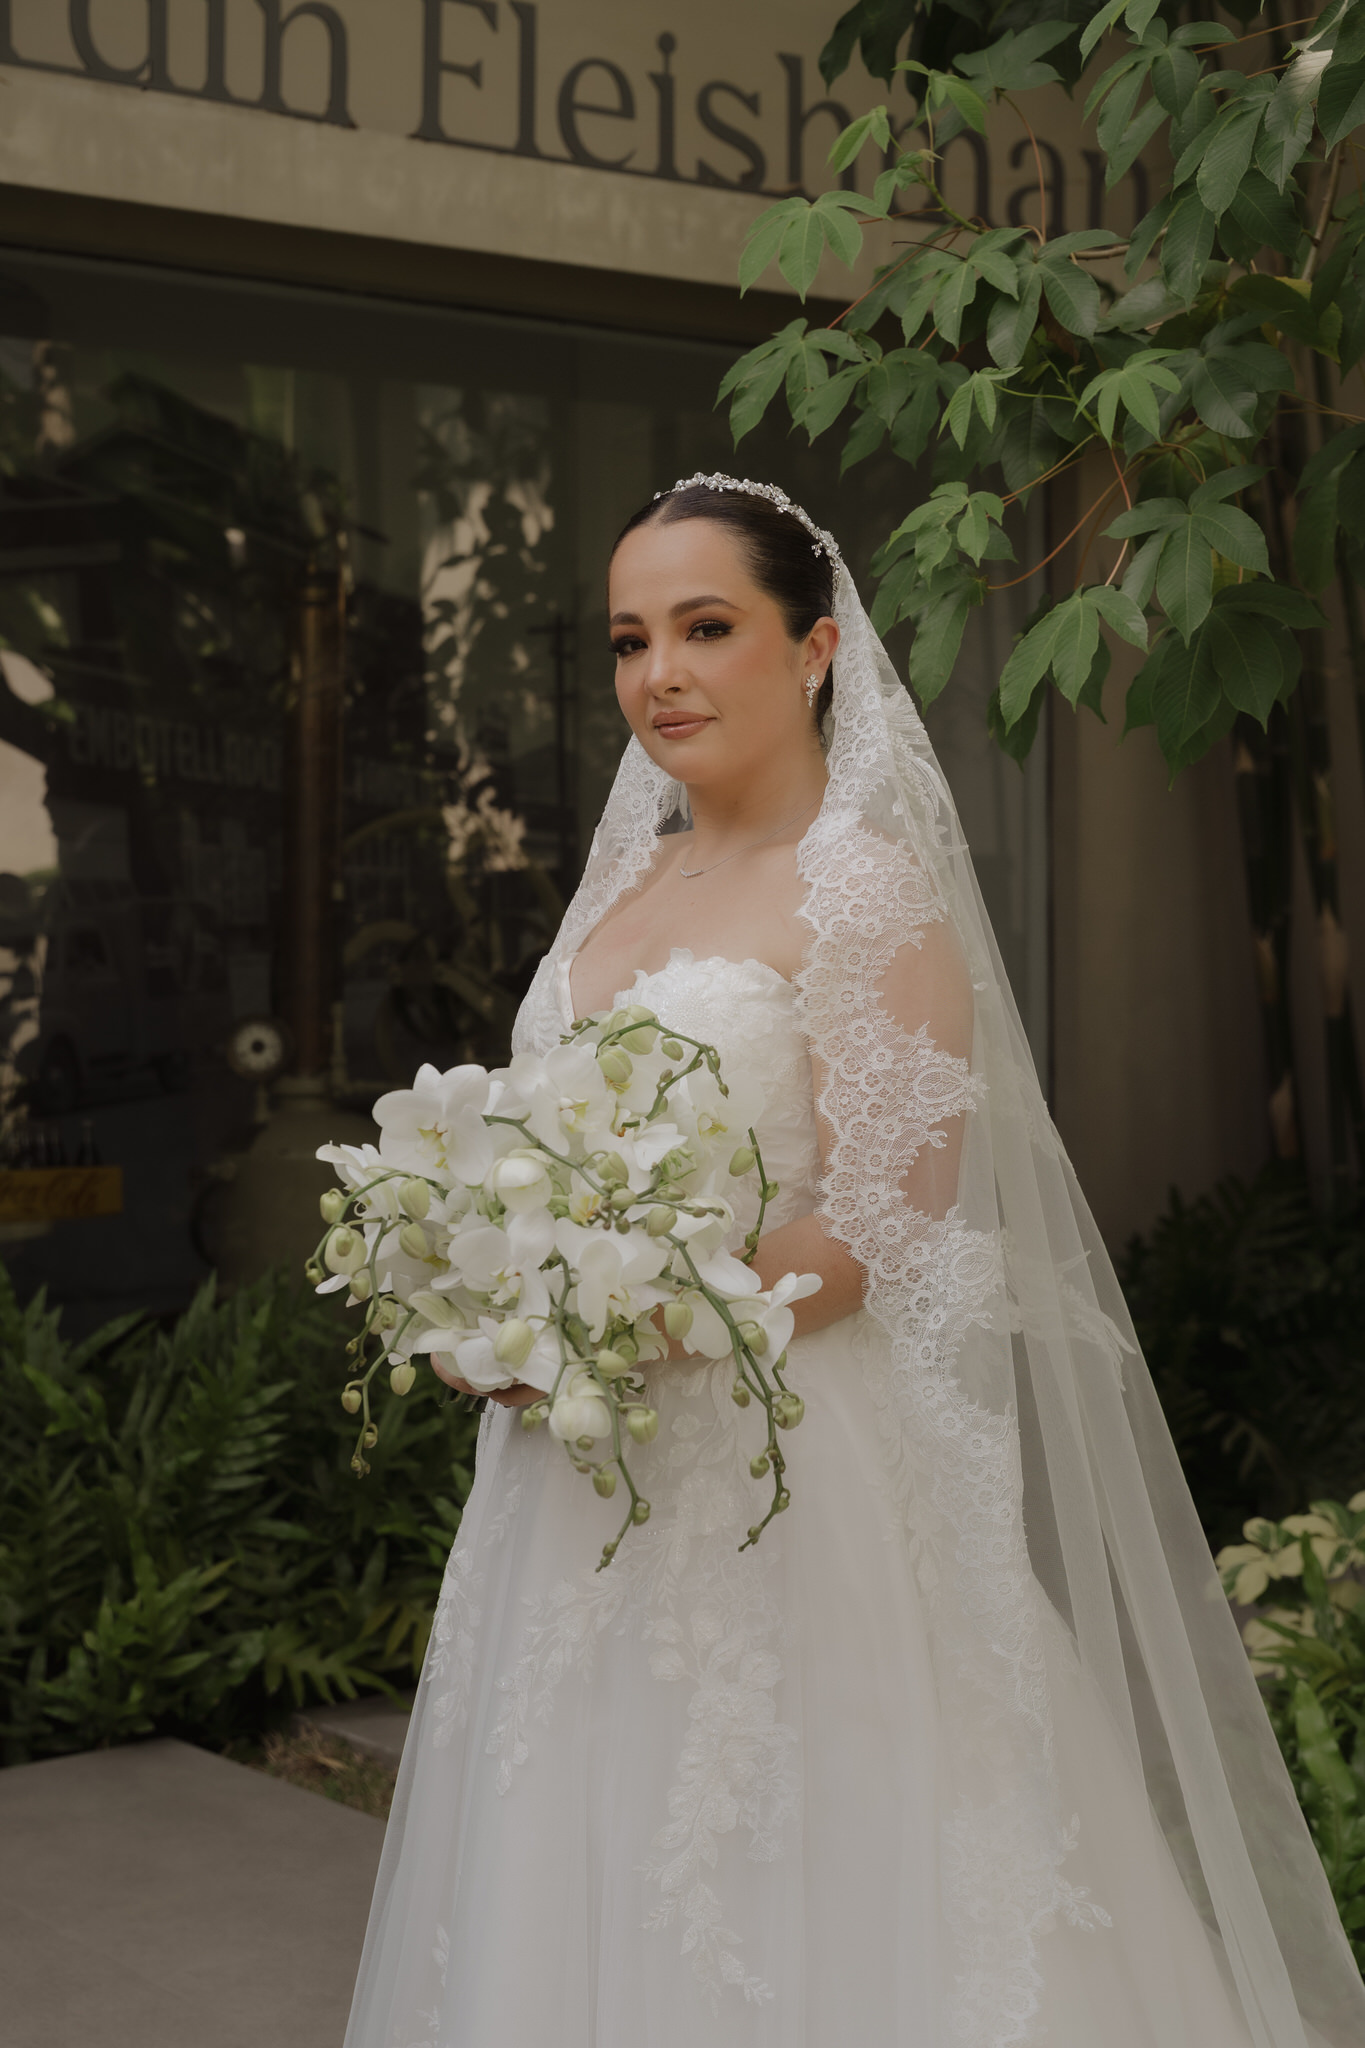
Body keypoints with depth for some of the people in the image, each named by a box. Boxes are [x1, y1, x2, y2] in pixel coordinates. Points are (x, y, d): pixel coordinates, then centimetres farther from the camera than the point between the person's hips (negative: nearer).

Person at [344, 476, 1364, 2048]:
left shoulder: (866, 886, -11)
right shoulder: (622, 883, 12)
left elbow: (888, 1231, -16)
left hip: (787, 1489, -7)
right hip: (580, 1488, 7)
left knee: (794, 1913, 3)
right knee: (596, 1902, 15)